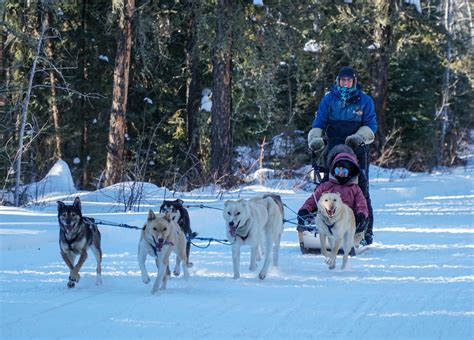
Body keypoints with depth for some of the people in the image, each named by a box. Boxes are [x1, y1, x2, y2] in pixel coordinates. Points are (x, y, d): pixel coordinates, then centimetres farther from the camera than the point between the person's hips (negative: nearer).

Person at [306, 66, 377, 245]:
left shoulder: (364, 100, 6)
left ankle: (366, 230, 2)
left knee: (361, 190, -3)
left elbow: (371, 125, 1)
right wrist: (315, 139, -13)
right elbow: (319, 123, 6)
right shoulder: (329, 99, 9)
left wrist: (359, 137, -18)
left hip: (357, 151, -2)